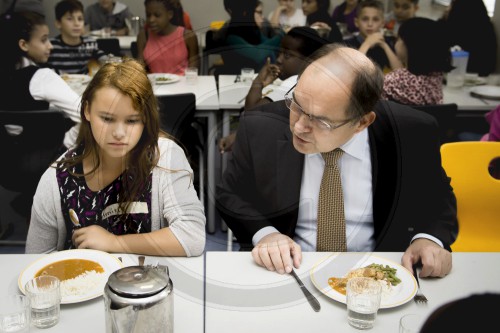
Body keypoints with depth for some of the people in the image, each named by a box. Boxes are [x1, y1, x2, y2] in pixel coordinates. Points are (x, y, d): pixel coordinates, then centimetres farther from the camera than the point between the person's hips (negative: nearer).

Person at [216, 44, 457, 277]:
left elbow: (437, 197, 5)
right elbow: (231, 196, 2)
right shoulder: (260, 129, -11)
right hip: (285, 270, 0)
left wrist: (430, 239, -14)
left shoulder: (412, 134, -12)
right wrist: (263, 233, -15)